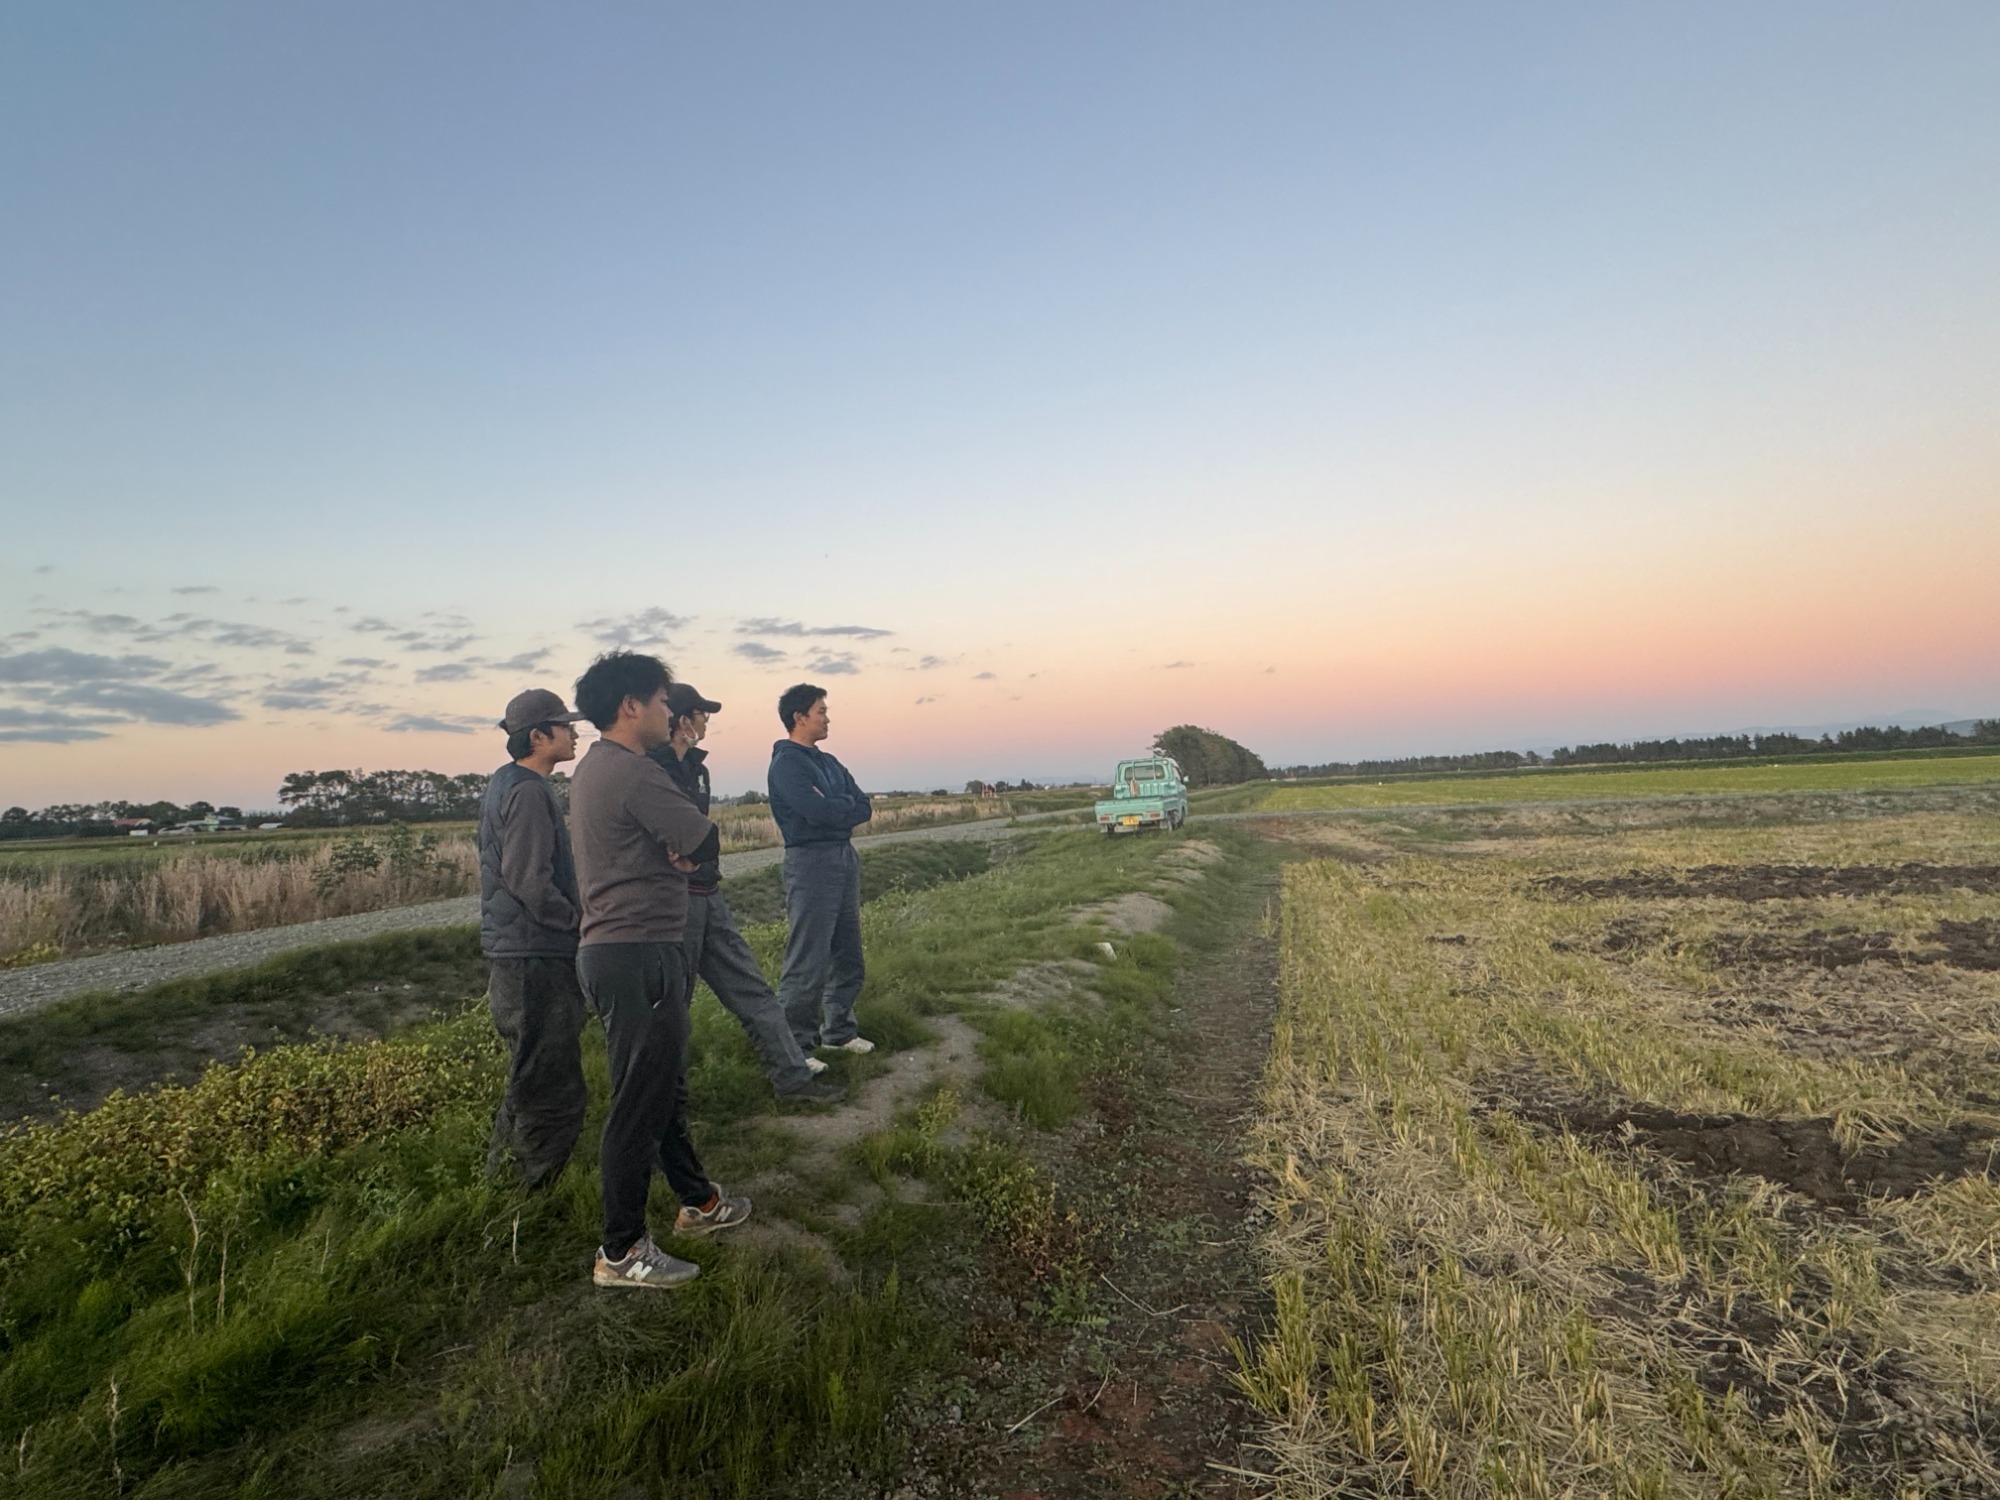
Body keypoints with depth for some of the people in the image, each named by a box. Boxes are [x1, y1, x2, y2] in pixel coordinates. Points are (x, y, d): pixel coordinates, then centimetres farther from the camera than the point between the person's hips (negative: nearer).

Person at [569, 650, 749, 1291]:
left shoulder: (592, 768, 14)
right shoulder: (632, 772, -19)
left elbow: (680, 839, 15)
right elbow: (706, 841, -16)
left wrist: (679, 848, -4)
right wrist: (688, 846, 3)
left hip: (611, 946, 11)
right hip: (637, 955, -11)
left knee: (666, 1088, 21)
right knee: (640, 1103, 0)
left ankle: (698, 1202, 36)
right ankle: (621, 1252, 12)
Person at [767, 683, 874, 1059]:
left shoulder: (829, 763, 17)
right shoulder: (786, 763, -8)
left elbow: (865, 808, 9)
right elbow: (816, 811, -22)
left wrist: (833, 807, -9)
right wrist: (847, 805, -3)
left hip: (845, 857, 9)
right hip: (811, 862, -9)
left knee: (847, 955, 15)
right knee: (808, 961, -7)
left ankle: (838, 1031, 28)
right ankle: (793, 1046, 1)